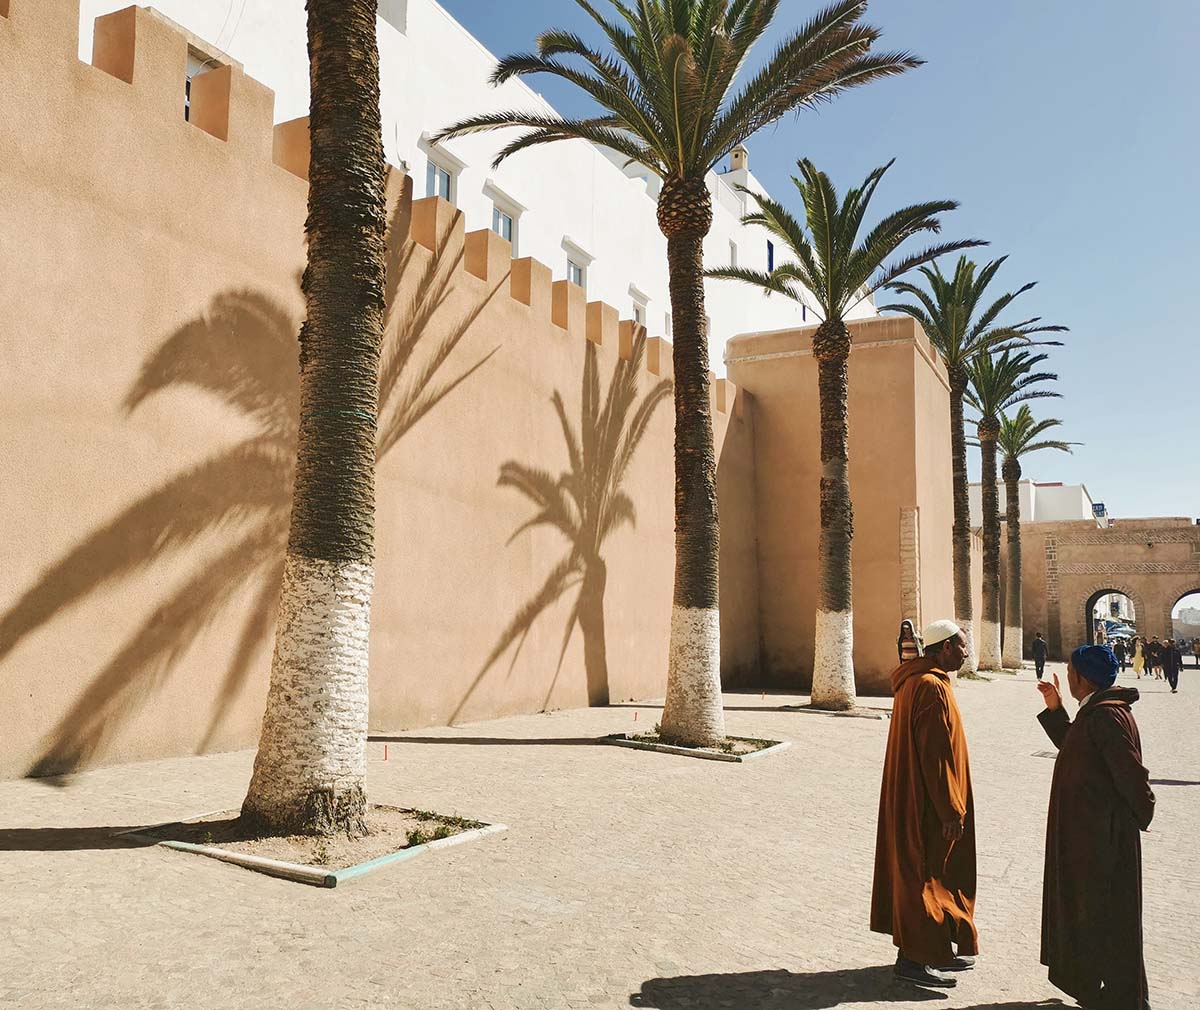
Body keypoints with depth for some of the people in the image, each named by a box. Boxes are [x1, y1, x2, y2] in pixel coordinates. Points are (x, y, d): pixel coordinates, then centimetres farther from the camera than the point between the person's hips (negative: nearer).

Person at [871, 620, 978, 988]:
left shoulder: (916, 681, 11)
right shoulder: (931, 687, -21)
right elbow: (936, 755, -23)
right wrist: (951, 811, -19)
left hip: (911, 797, 10)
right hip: (927, 803, -10)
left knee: (920, 871, 17)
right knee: (925, 874, 0)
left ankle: (935, 950, 29)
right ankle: (914, 957, 9)